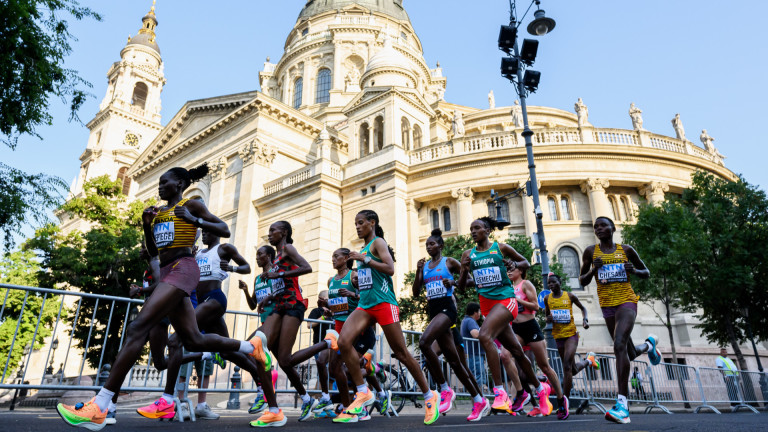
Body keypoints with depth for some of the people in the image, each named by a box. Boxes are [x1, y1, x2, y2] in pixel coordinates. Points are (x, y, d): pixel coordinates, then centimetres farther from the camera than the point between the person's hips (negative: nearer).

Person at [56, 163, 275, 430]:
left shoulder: (191, 205, 5)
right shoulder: (159, 212, 25)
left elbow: (225, 230, -1)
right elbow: (153, 252, 26)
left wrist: (194, 219, -11)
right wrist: (146, 225, 11)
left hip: (183, 268, -9)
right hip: (166, 273, 9)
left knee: (137, 328, -19)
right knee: (193, 340, 6)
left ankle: (98, 409, -20)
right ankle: (252, 345, 21)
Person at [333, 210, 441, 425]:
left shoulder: (378, 242, -3)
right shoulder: (363, 249, 20)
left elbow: (390, 269, -17)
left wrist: (364, 259, -14)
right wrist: (358, 276, 15)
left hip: (383, 302, -7)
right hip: (364, 305, 7)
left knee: (401, 353, -1)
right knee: (343, 341, -15)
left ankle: (429, 396, 16)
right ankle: (363, 393, -5)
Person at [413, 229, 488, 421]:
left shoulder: (449, 261, 2)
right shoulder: (424, 265, 15)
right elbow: (415, 292, 11)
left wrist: (454, 282, -12)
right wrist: (418, 271, 0)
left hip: (446, 308, -6)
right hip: (433, 310, 6)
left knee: (424, 342, -29)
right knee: (453, 360, 7)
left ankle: (445, 390, -16)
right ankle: (480, 401, 19)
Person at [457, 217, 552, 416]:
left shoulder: (501, 248, 0)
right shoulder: (468, 255, 8)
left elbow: (526, 263, 13)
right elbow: (461, 285, 7)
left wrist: (514, 263, -8)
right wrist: (465, 270, -13)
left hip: (505, 300, -5)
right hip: (486, 304, 5)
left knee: (484, 335, -30)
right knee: (516, 351, 13)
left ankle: (500, 392, -27)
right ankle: (540, 389, 34)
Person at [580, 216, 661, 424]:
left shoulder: (626, 249, 2)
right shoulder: (590, 251, 4)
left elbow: (646, 273, 13)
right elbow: (582, 282, 6)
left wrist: (634, 270, -9)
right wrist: (593, 269, -13)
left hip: (627, 302, -3)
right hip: (607, 305, 3)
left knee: (619, 345, -25)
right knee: (630, 354, 14)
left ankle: (622, 404, -25)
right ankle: (649, 344, 52)